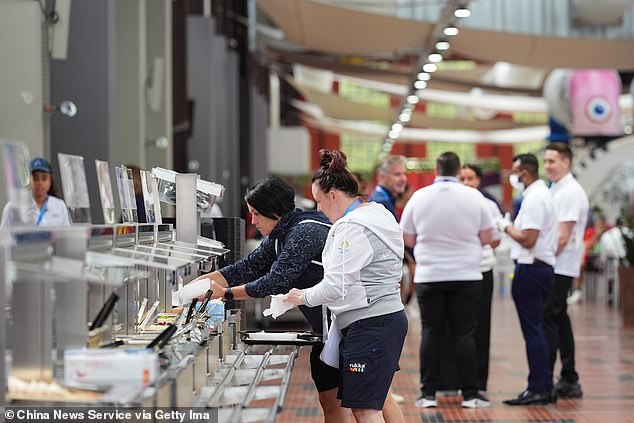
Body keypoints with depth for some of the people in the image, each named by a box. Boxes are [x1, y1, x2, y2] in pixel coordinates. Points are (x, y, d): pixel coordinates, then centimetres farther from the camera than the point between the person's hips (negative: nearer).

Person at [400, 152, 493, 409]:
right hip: (466, 276, -1)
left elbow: (408, 239, 5)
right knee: (464, 334, 2)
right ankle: (470, 395, 3)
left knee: (431, 334, 5)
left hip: (428, 276, 1)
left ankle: (428, 394, 5)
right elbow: (487, 237, 3)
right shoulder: (474, 197, -3)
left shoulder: (419, 197, -1)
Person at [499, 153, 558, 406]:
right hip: (542, 268, 10)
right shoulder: (542, 193, 17)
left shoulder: (534, 198, -15)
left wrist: (506, 227, -8)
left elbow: (528, 239, -21)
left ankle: (538, 389, -5)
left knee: (532, 330, -7)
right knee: (535, 330, 14)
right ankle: (543, 387, 17)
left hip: (530, 270, -10)